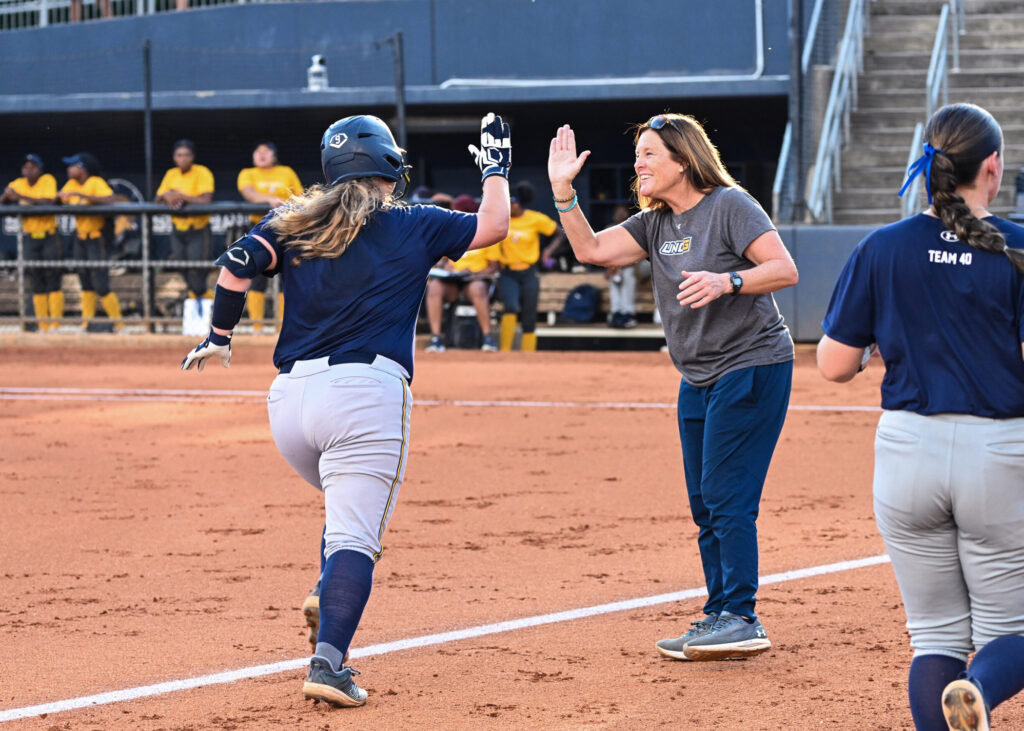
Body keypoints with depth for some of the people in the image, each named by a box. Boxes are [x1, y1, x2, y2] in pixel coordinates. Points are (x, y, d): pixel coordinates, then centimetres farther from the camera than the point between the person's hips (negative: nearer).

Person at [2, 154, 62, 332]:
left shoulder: (48, 180, -5)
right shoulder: (18, 184, 6)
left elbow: (50, 202, -21)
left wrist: (21, 197, -27)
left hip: (49, 236, -3)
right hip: (30, 238, 3)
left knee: (52, 279, -7)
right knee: (36, 284, 3)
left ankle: (56, 325, -6)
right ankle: (43, 327, 6)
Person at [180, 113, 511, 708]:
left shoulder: (293, 224, 15)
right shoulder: (412, 227, 9)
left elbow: (240, 262, 1)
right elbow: (493, 226, 18)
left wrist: (220, 336, 12)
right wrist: (496, 169, 34)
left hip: (289, 397, 5)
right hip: (366, 390, -5)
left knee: (350, 508, 29)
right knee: (355, 535, -10)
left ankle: (331, 601, 8)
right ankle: (328, 661, -25)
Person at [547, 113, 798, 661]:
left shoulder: (730, 206, -9)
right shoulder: (655, 223, 13)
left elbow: (785, 269, -15)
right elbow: (591, 249, 7)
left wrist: (726, 281, -29)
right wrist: (563, 191, -2)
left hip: (752, 367, -8)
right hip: (699, 381, 8)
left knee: (726, 497, -12)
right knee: (705, 506, 9)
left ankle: (742, 619, -9)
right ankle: (719, 617, 15)